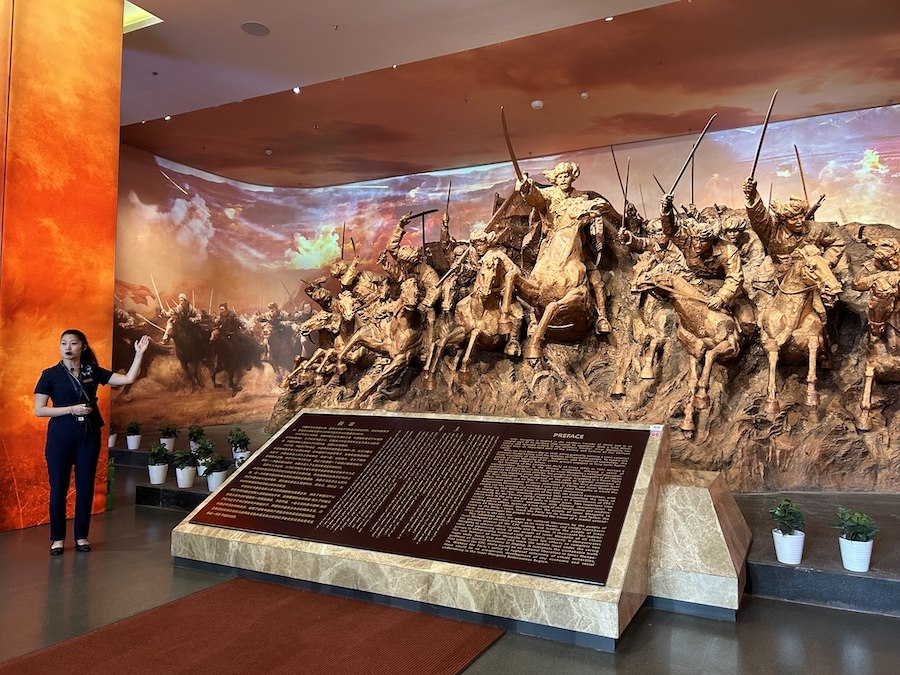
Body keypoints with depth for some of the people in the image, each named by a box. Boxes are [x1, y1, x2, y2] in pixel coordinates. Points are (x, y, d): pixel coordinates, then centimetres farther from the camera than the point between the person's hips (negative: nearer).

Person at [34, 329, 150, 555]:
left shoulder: (93, 371, 4)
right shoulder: (51, 374, -3)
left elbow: (128, 379, -2)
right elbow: (38, 410, -6)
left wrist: (139, 353, -9)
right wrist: (72, 409, -16)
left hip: (89, 436, 2)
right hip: (60, 436, -2)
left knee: (85, 486, 7)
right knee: (58, 488, 4)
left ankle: (81, 535, 20)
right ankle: (58, 537, 18)